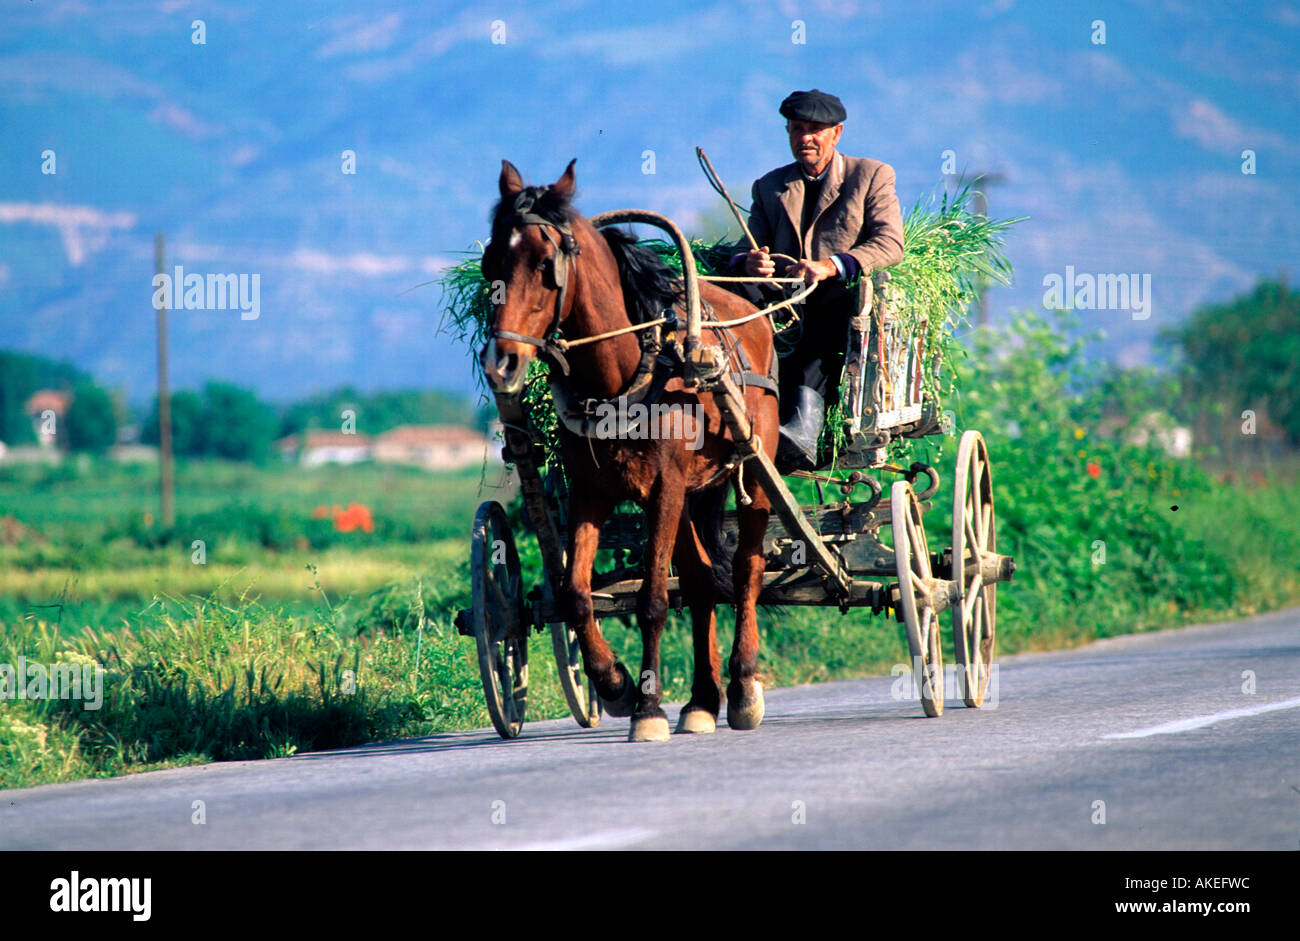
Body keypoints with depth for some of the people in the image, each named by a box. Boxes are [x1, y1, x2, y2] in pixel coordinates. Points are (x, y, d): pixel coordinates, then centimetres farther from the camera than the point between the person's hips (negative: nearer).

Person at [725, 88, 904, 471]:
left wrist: (831, 266, -21)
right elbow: (744, 250, 11)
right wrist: (749, 262, -17)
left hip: (841, 296, -3)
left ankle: (801, 435, -56)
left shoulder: (871, 175, 11)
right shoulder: (769, 186, 21)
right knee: (739, 287, -30)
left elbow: (891, 245, -4)